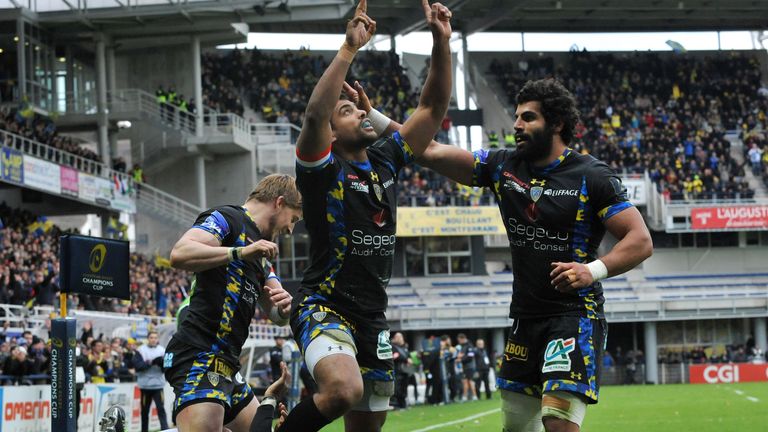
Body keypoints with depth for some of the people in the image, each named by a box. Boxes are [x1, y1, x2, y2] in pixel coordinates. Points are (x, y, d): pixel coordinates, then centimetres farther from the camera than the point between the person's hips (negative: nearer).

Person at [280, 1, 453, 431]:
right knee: (344, 389, -35)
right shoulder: (323, 168, -7)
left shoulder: (386, 160, 10)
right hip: (324, 308, -7)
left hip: (374, 319, 7)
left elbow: (434, 107, 9)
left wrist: (442, 41, -2)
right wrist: (349, 49, -31)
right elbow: (315, 116, -28)